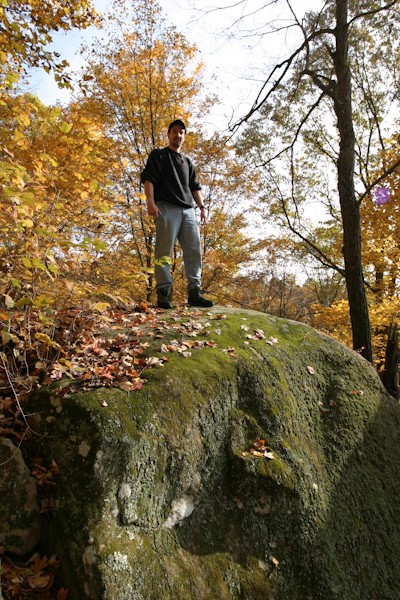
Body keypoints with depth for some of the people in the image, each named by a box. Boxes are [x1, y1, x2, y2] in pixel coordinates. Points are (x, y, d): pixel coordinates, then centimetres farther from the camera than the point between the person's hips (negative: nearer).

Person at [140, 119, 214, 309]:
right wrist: (151, 201, -15)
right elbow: (148, 178, 1)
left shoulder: (188, 162, 30)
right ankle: (163, 293, -9)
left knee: (194, 251, -3)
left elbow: (195, 187, 25)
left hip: (188, 211, 6)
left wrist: (202, 206, 9)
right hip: (167, 208, -5)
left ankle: (194, 292, -1)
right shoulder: (158, 155, 14)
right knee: (164, 252, -10)